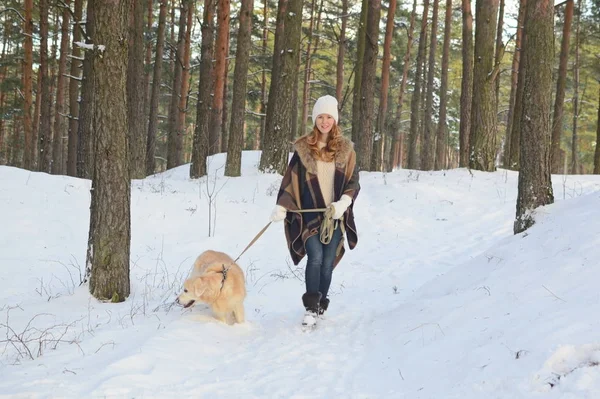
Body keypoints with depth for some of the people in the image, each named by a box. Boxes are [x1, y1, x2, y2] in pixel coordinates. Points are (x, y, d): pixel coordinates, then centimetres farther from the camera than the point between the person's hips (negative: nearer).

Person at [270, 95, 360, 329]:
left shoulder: (345, 149, 6)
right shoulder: (303, 148, 3)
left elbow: (353, 182, 5)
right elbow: (291, 181, 6)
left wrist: (343, 202, -13)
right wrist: (281, 207, -4)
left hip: (335, 215, 2)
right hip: (310, 214, -1)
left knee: (327, 263, 3)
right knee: (315, 257, -17)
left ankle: (321, 306, 17)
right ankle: (311, 307, -13)